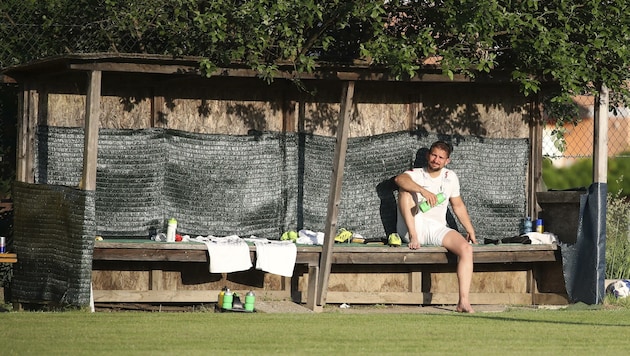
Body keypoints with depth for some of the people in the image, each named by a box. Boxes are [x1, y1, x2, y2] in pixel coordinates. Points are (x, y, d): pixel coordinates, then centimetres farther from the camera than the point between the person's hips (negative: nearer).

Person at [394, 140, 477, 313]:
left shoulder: (450, 177, 17)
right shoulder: (416, 175, 3)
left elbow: (458, 206, 26)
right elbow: (399, 179, -23)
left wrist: (470, 230, 20)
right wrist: (423, 191, -37)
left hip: (437, 229, 3)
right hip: (415, 227, -3)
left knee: (466, 248, -25)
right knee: (406, 189, -23)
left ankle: (464, 302, -34)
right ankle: (413, 237, -31)